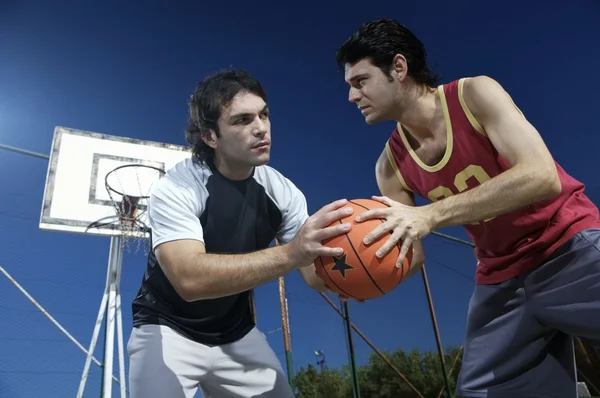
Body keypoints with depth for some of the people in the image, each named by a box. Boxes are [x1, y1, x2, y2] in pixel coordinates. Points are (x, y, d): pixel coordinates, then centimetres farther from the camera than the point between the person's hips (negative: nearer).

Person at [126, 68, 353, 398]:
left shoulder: (282, 191, -11)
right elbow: (189, 278, -39)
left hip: (236, 334, 4)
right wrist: (289, 254, -50)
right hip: (169, 331, -4)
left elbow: (315, 274, -13)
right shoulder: (174, 189, -24)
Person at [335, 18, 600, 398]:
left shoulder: (474, 93, -16)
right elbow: (412, 254, 0)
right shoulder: (391, 165, -3)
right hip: (501, 279, 4)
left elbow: (543, 176, -29)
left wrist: (431, 215, -36)